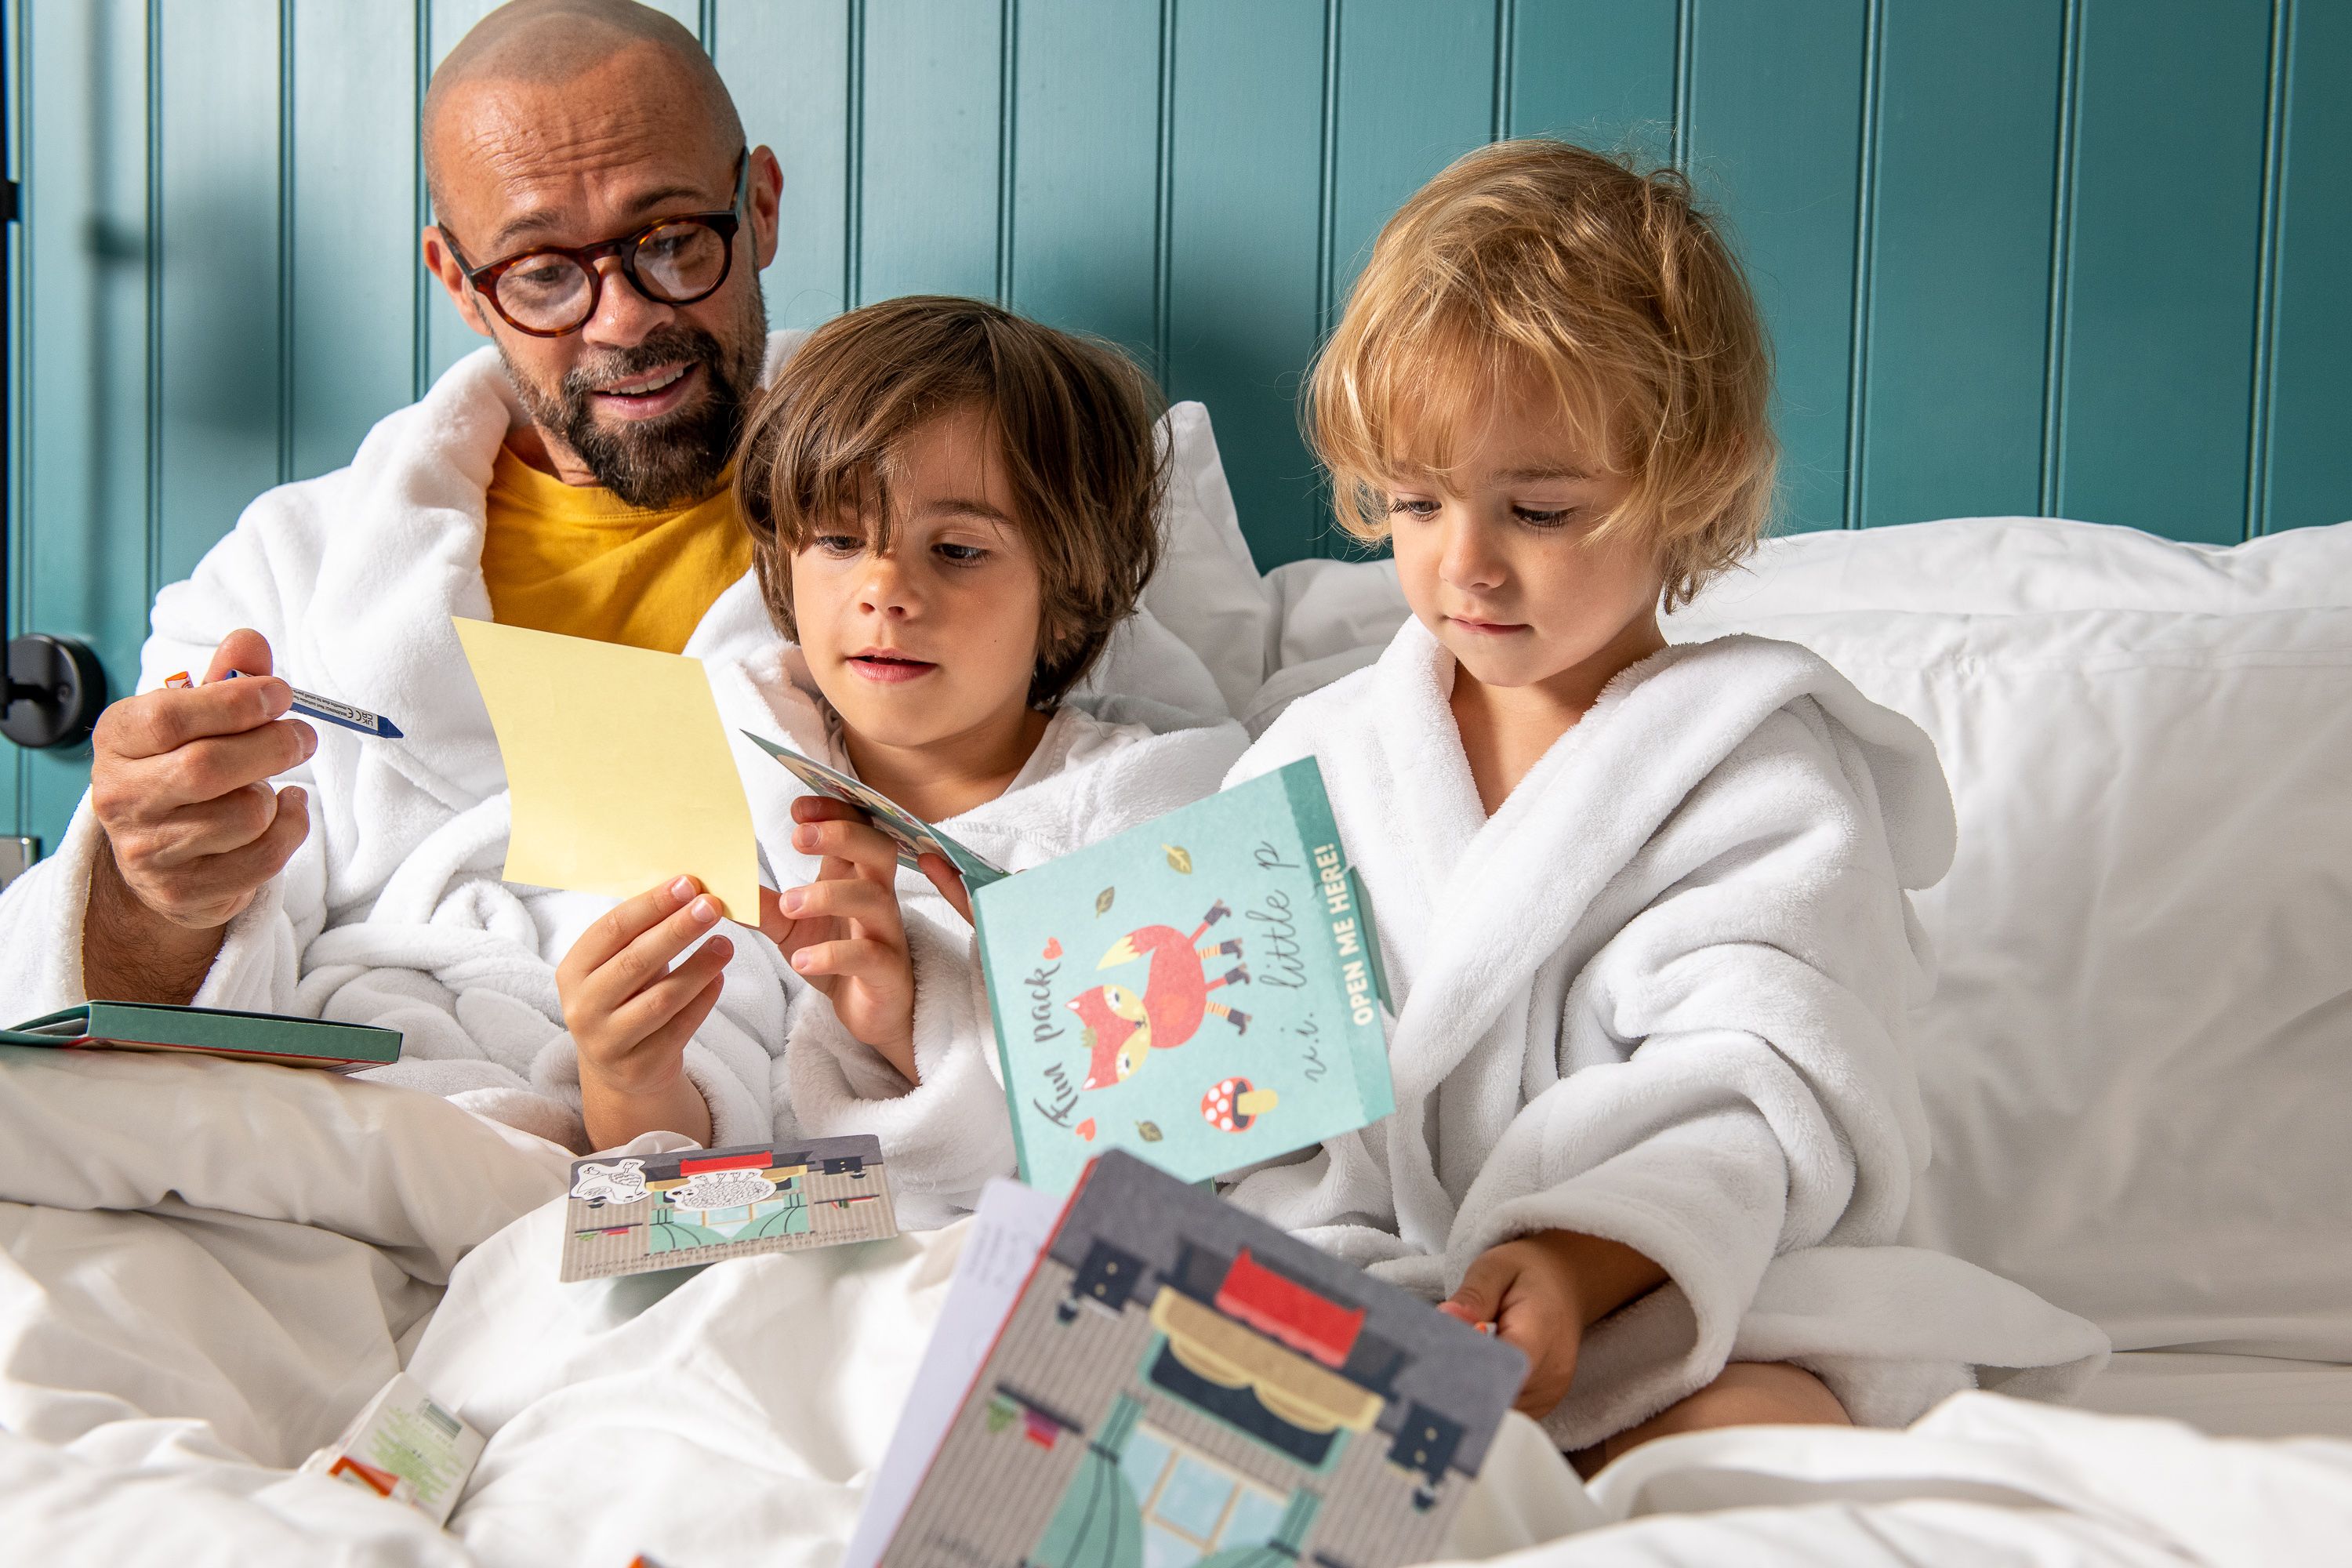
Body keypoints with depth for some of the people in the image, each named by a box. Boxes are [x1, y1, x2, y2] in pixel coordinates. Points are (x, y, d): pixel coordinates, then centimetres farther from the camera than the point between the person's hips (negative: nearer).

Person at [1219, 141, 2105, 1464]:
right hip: (1366, 1314, 2)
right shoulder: (1321, 758, 13)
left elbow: (1757, 1100, -10)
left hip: (1684, 1311, -2)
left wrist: (1577, 1262, -28)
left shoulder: (1763, 767, 1)